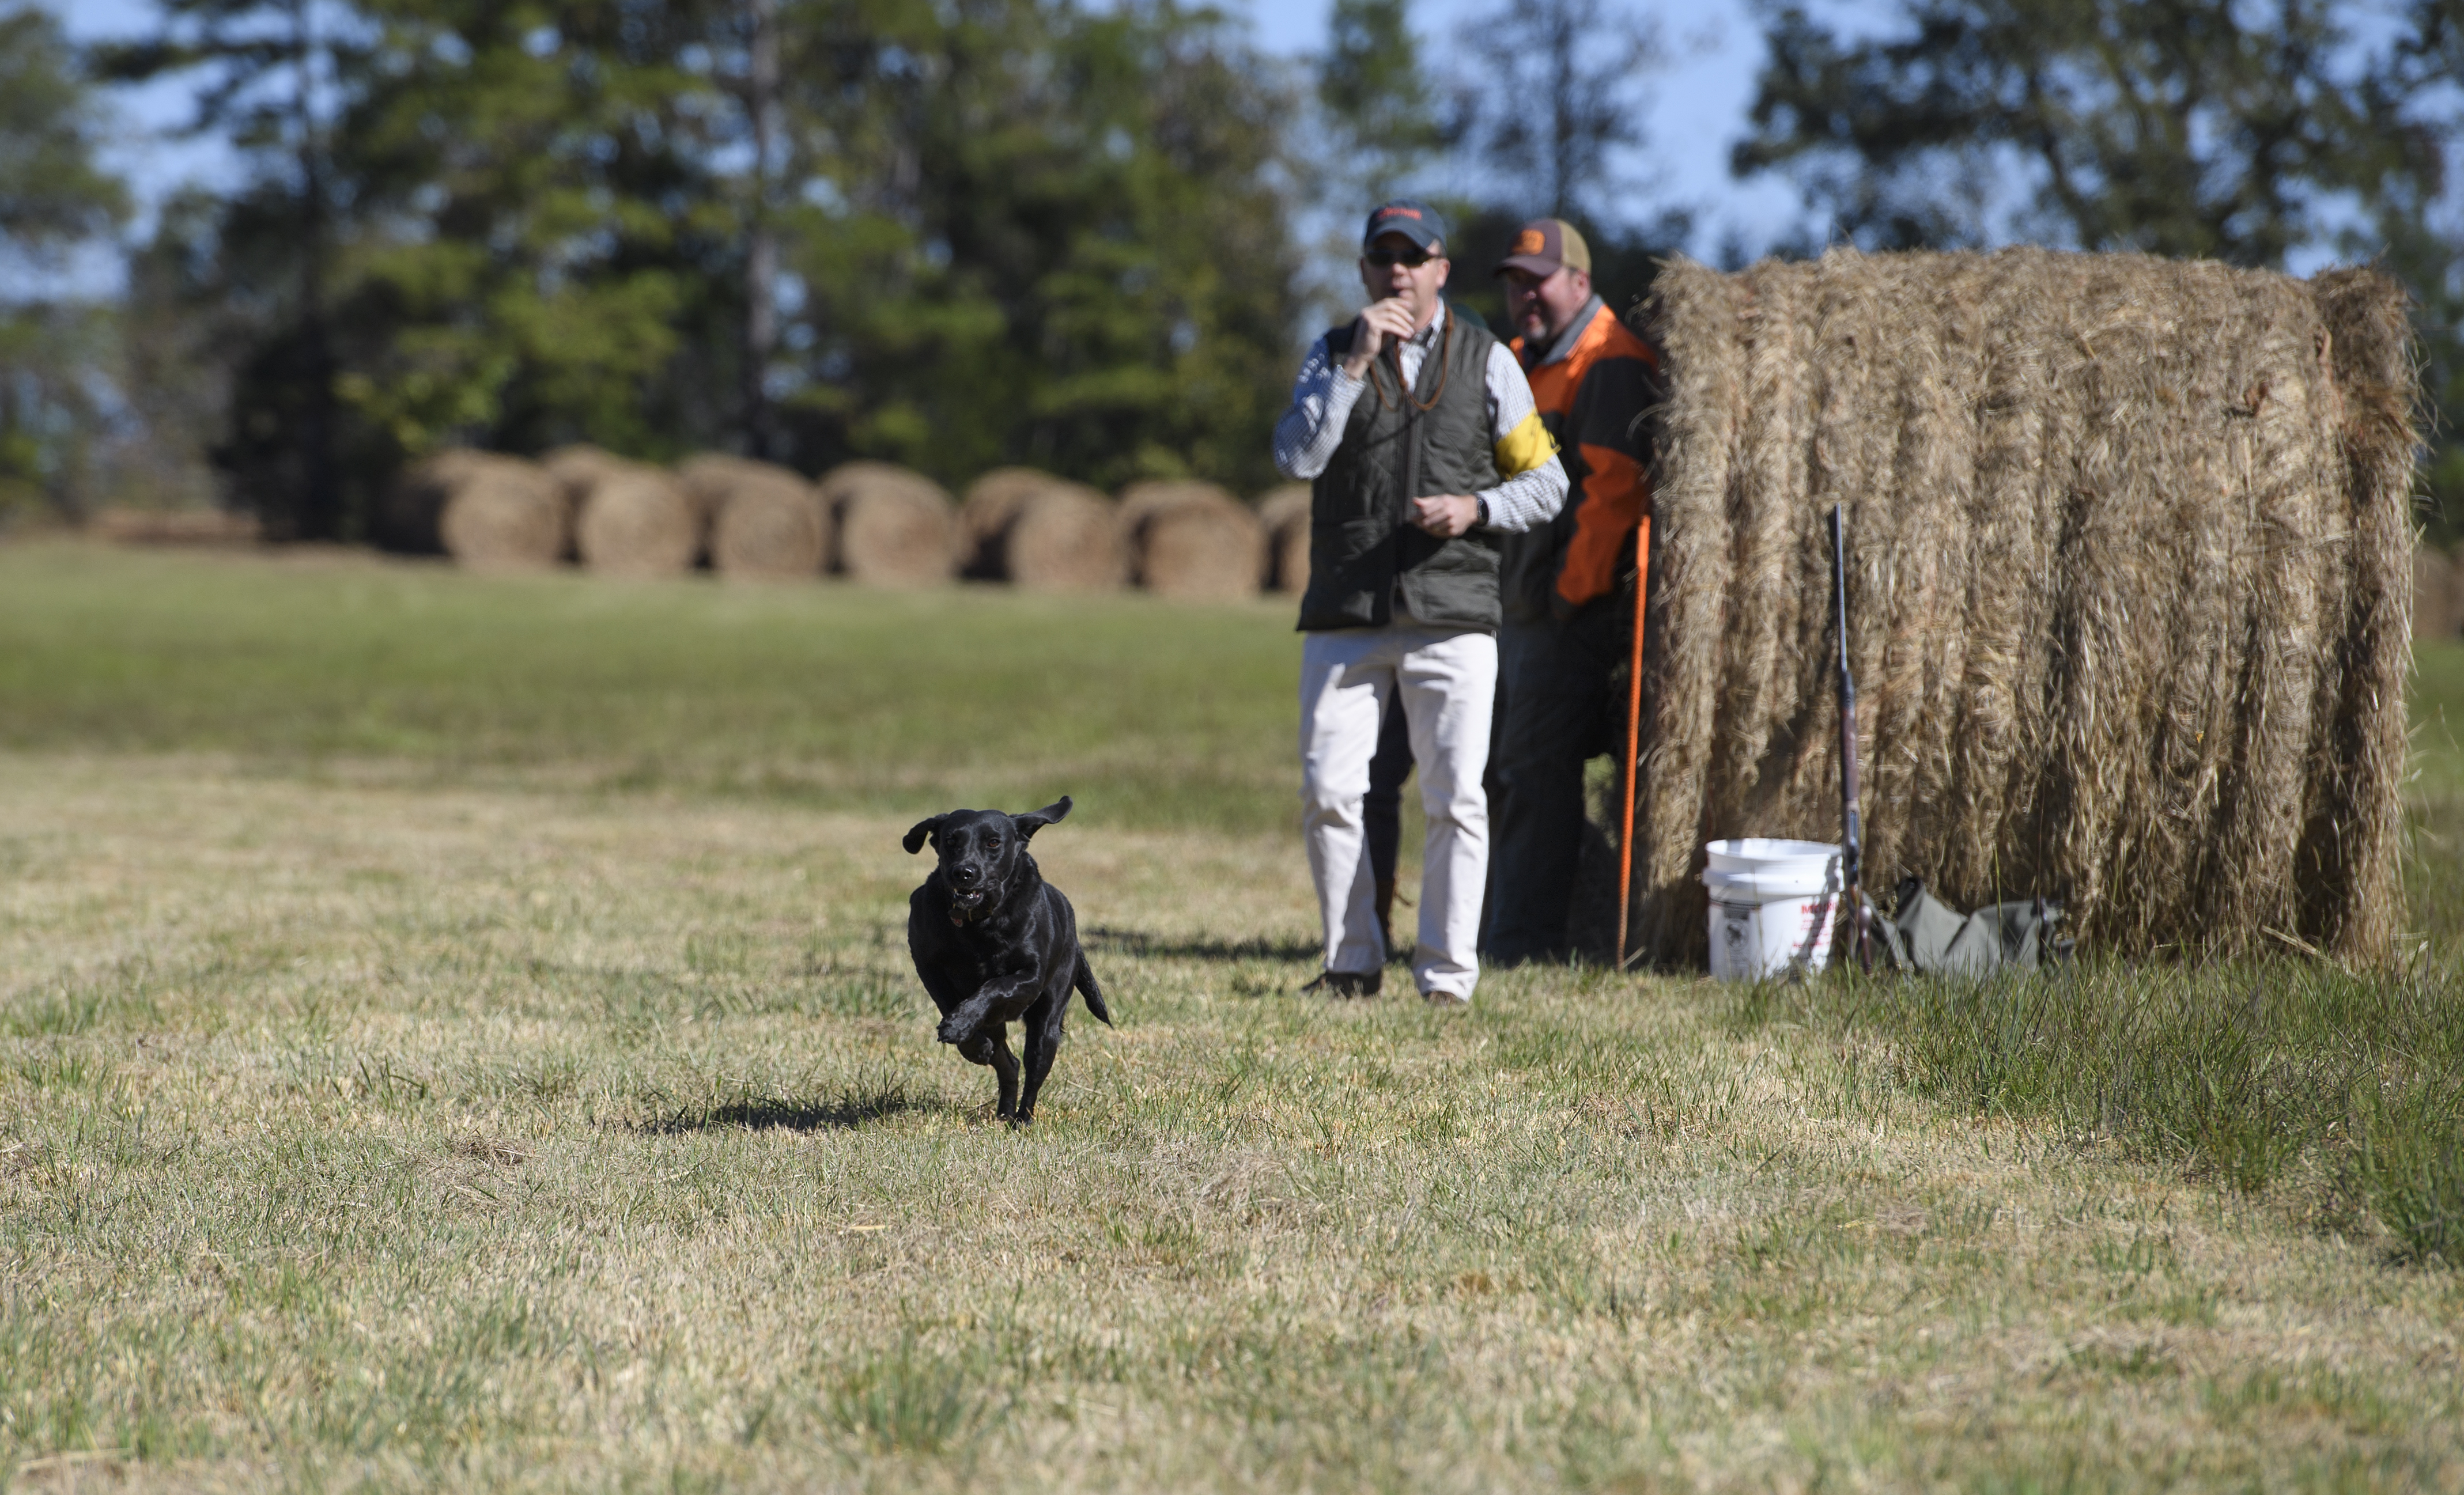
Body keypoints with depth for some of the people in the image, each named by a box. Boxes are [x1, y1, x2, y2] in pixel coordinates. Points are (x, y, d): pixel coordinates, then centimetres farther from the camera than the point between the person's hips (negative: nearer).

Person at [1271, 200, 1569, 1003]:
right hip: (1346, 615, 1)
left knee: (1456, 800, -5)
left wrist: (1476, 507, -11)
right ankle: (1353, 962, 12)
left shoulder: (1485, 359, 6)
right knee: (1328, 791, -2)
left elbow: (1545, 482, 8)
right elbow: (1296, 457, -9)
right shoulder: (1332, 354, 8)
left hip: (1452, 613, -1)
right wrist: (1357, 361, -14)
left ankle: (1447, 977, 3)